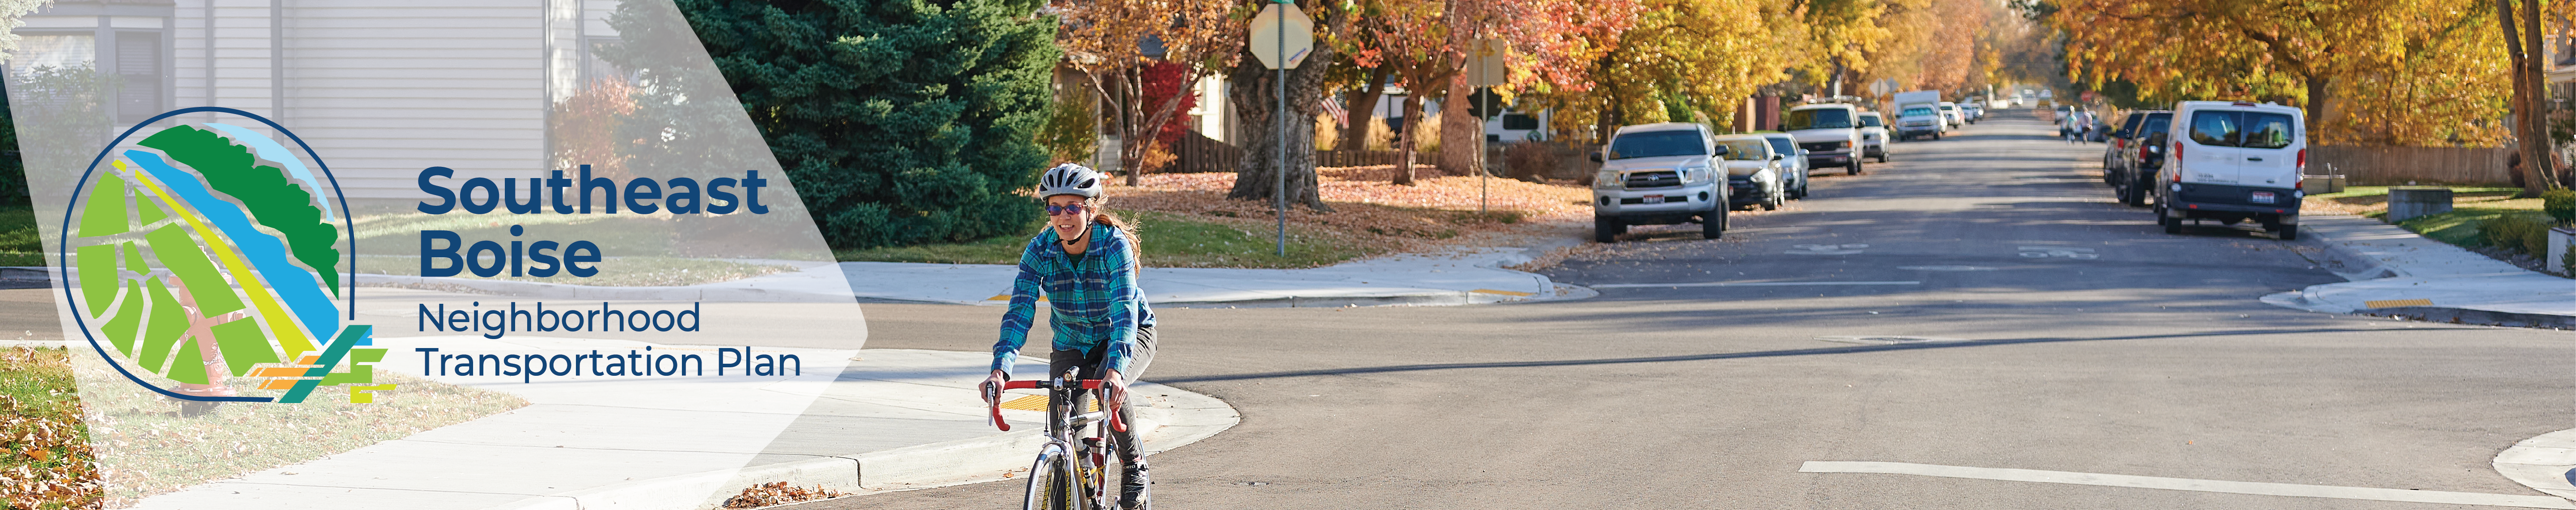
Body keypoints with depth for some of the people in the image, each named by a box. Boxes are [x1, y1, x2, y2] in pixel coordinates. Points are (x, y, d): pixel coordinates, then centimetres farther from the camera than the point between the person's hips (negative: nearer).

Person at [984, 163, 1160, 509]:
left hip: (1130, 335, -3)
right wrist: (1000, 368, -43)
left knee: (1109, 387, -34)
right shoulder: (1040, 250, -19)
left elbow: (1124, 311, -39)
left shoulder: (1115, 245, -28)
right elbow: (1019, 312, -26)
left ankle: (1134, 467, -10)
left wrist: (1115, 369, -55)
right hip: (1072, 344, 3)